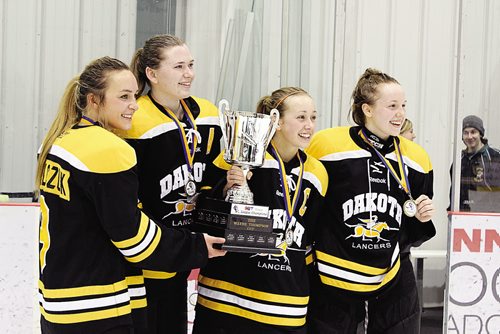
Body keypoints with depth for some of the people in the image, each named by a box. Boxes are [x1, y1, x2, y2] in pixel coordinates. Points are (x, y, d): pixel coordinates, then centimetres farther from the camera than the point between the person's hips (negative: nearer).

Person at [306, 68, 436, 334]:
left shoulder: (416, 158, 3)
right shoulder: (327, 144, -11)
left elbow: (412, 237, 13)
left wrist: (421, 218, -7)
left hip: (394, 287, 4)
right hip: (331, 285, -3)